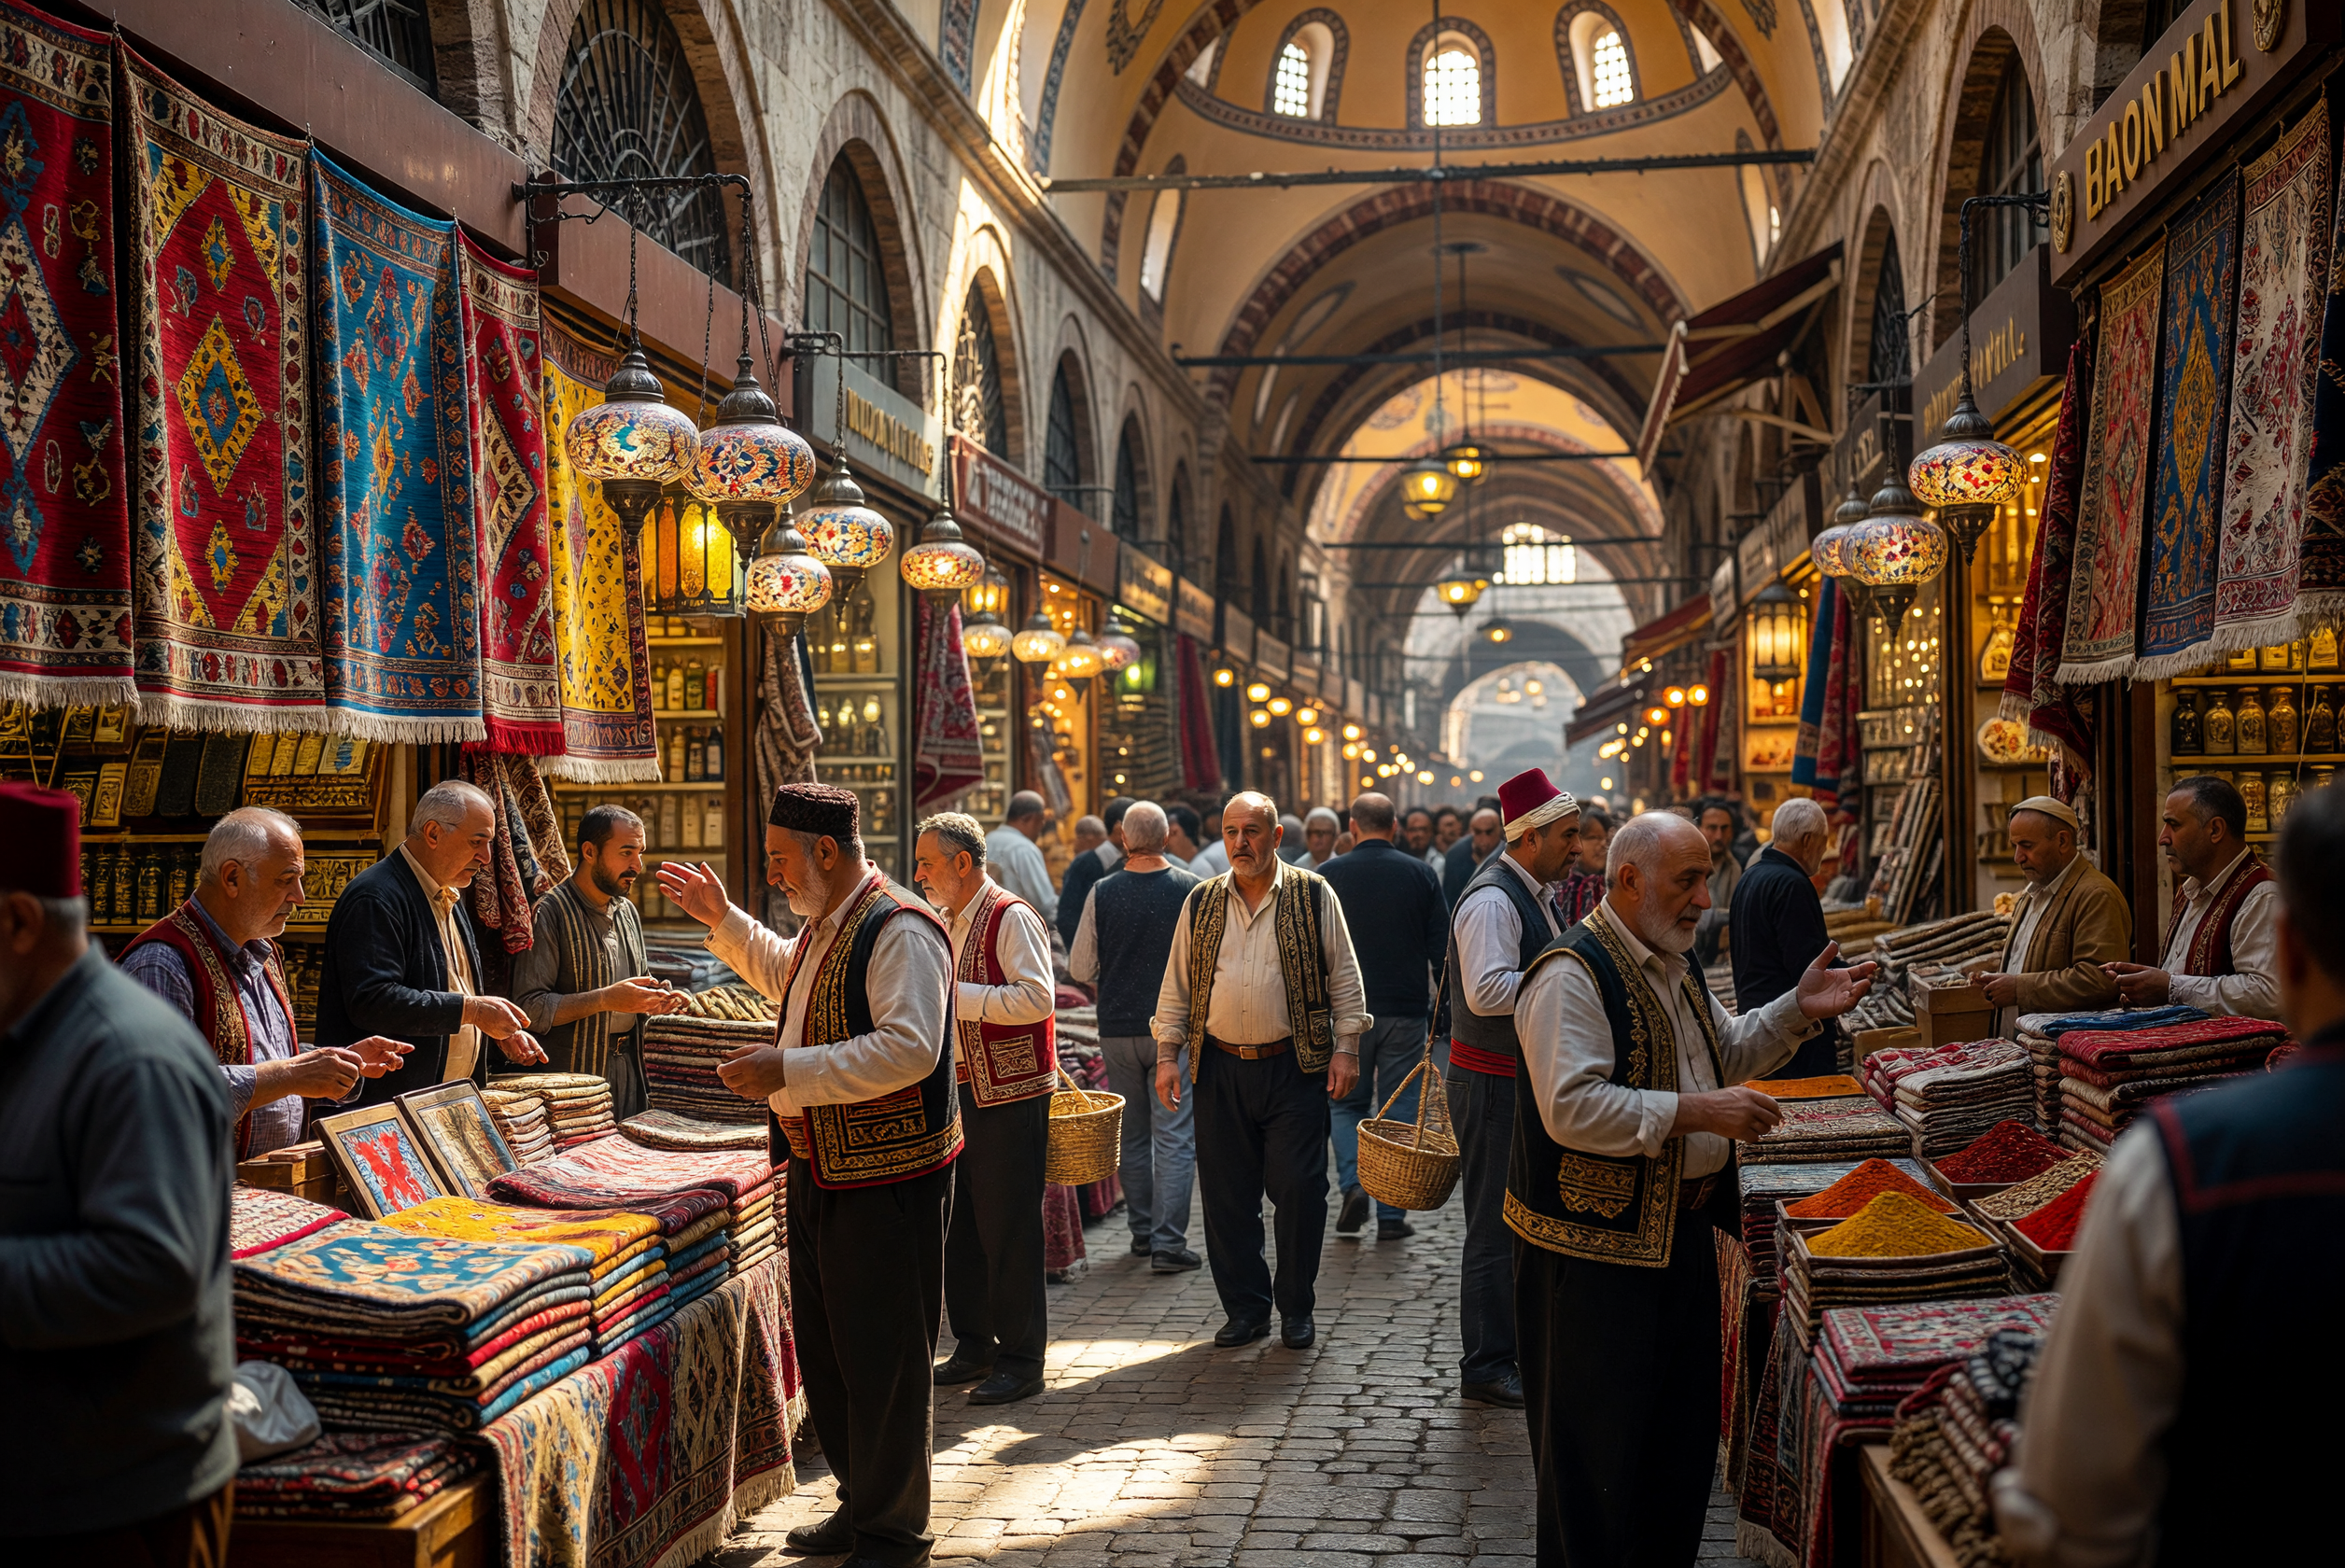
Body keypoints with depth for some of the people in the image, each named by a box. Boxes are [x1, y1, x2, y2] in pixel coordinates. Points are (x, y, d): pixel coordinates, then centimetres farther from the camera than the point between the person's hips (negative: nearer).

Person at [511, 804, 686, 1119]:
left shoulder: (627, 911, 13)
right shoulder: (551, 913, -12)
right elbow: (529, 1008, -18)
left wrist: (656, 998, 2)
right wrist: (606, 999, -23)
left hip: (629, 1067, 7)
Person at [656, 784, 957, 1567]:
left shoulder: (899, 931, -19)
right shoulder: (824, 928, 14)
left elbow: (909, 1049, -30)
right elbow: (783, 973, 37)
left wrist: (789, 1072, -29)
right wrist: (722, 920, 27)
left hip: (887, 1179, -10)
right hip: (819, 1172, 10)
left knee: (882, 1360, -2)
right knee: (825, 1349, 18)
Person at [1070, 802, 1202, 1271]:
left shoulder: (1103, 892, -4)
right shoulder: (1193, 890, -8)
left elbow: (1080, 968, 2)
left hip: (1118, 1027, 2)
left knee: (1132, 1135, 15)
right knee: (1174, 1136, 1)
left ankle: (1141, 1232, 22)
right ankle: (1167, 1243, -3)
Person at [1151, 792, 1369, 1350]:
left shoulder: (1313, 896, 1)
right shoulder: (1201, 903, 8)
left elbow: (1343, 975, 3)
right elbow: (1176, 985, 12)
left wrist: (1345, 1047, -3)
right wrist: (1167, 1053, 5)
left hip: (1294, 1068, -2)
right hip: (1220, 1069, 3)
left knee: (1298, 1189, -3)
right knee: (1227, 1194, 5)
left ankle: (1296, 1308, 14)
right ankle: (1246, 1308, 18)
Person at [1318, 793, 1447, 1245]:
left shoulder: (1328, 876, -1)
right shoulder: (1420, 874, 1)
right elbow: (1442, 946, 2)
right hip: (1406, 1011, 0)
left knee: (1347, 1102, 14)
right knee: (1399, 1110, 6)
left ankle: (1353, 1183, -7)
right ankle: (1392, 1215, 6)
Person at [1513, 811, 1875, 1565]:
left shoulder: (1675, 965, 13)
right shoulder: (1572, 976, -20)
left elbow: (1727, 1054, 24)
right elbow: (1571, 1108, -29)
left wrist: (1798, 1010, 8)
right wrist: (1696, 1112, -29)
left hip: (1684, 1230, 10)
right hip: (1596, 1247, -10)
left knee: (1683, 1428, 20)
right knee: (1599, 1445, 2)